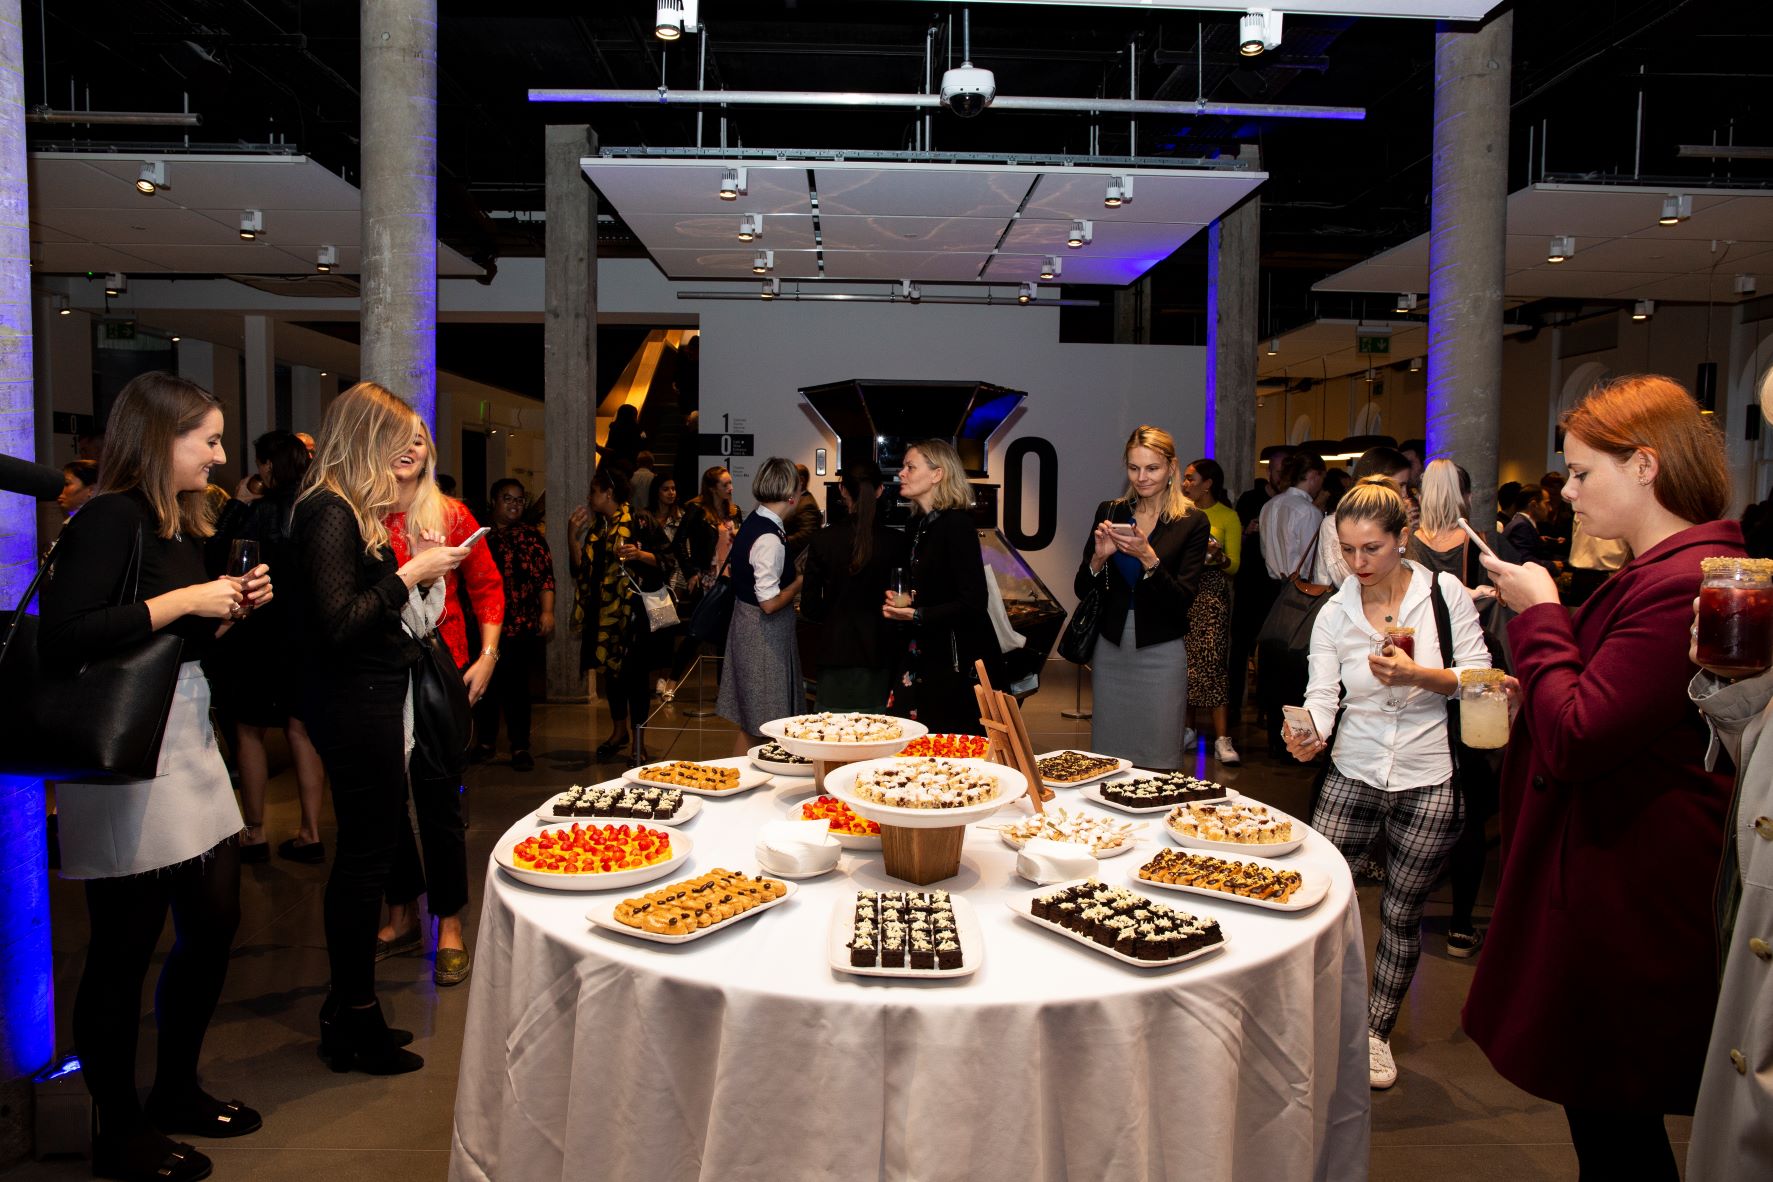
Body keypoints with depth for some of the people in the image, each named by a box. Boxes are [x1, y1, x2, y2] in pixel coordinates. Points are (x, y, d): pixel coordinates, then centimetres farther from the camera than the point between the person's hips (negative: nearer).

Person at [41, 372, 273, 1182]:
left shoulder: (181, 526, 15)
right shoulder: (109, 519, -13)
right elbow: (62, 639, -25)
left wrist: (235, 608, 6)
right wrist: (185, 600, -20)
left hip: (187, 744, 9)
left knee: (214, 923, 14)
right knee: (125, 949, 4)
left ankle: (176, 1090, 34)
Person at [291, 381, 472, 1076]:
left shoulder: (352, 509, 13)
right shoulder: (331, 512, -16)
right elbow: (339, 623, -23)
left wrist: (422, 569, 4)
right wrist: (410, 572, -16)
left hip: (369, 699, 10)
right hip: (354, 704, -10)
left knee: (367, 849, 16)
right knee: (366, 855, 0)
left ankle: (350, 1011, 30)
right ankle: (355, 1025, 15)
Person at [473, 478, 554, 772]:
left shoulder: (531, 536, 6)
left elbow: (545, 575, 0)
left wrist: (547, 611, -10)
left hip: (521, 626, -2)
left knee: (517, 685, -1)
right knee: (484, 684, 8)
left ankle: (520, 747, 8)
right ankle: (485, 741, 24)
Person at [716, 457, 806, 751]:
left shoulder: (752, 523, 6)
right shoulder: (770, 539, -22)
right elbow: (770, 603, -24)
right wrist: (801, 581, -10)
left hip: (747, 625, 9)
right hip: (765, 636, -9)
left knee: (750, 724, 16)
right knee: (758, 727, 1)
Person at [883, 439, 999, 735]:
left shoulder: (957, 524, -13)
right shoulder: (918, 524, 13)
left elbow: (973, 603, -18)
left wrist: (917, 615, -23)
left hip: (957, 662, -8)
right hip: (920, 655, 8)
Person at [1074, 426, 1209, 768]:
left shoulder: (1192, 523, -3)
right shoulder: (1109, 512, 6)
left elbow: (1184, 599, -10)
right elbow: (1082, 590, 6)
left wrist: (1148, 558, -23)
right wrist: (1099, 557, -13)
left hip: (1161, 651, -3)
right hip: (1110, 647, 3)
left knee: (1157, 762, 2)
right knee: (1106, 761, 8)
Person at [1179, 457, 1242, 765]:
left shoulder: (1228, 517, 3)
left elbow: (1234, 566, 2)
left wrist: (1218, 555, -17)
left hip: (1211, 595, -4)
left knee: (1211, 662, -11)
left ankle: (1222, 740, -12)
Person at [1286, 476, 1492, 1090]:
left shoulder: (1445, 593, -5)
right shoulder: (1334, 614, 0)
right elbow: (1323, 695, -8)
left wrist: (1417, 675, -21)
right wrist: (1310, 734, -29)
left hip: (1428, 782, -1)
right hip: (1353, 775, 2)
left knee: (1402, 911, 10)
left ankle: (1377, 1030, 30)